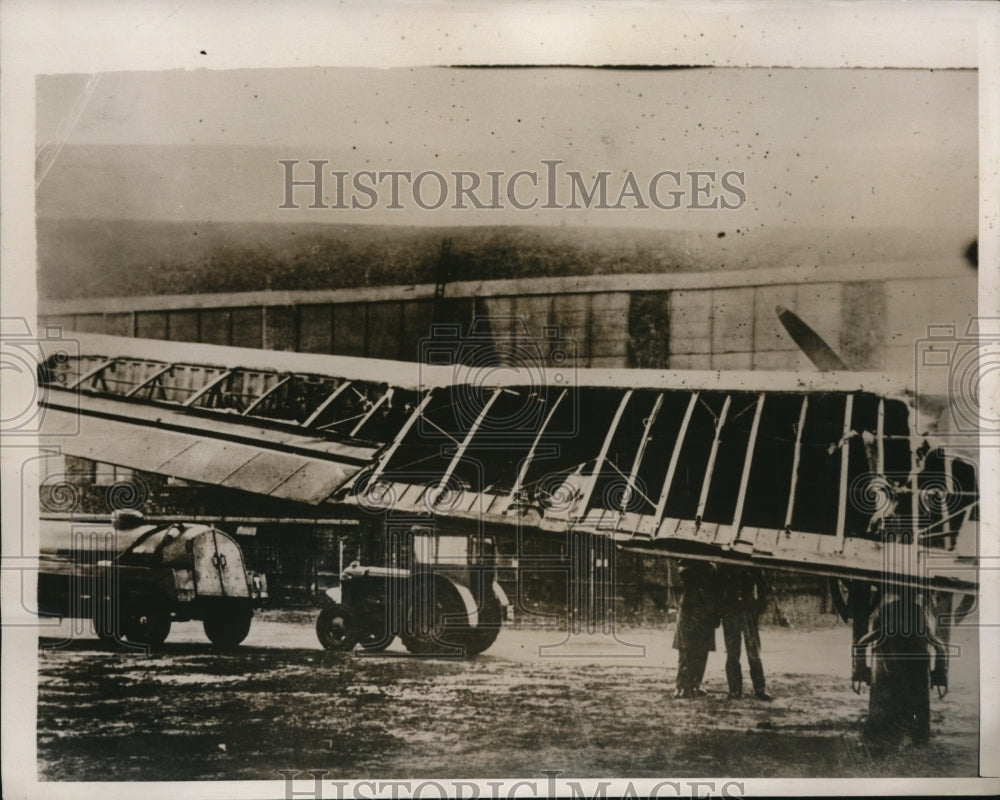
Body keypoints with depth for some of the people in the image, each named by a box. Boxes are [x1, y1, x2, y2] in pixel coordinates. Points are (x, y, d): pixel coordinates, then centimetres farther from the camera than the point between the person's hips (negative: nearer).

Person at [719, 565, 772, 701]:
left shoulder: (752, 569, 6)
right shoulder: (724, 570, 7)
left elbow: (765, 590, 14)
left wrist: (758, 608, 5)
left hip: (749, 614, 0)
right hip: (730, 614, 0)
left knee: (754, 653, -4)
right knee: (732, 655, 0)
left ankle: (760, 689, -1)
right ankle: (735, 690, 4)